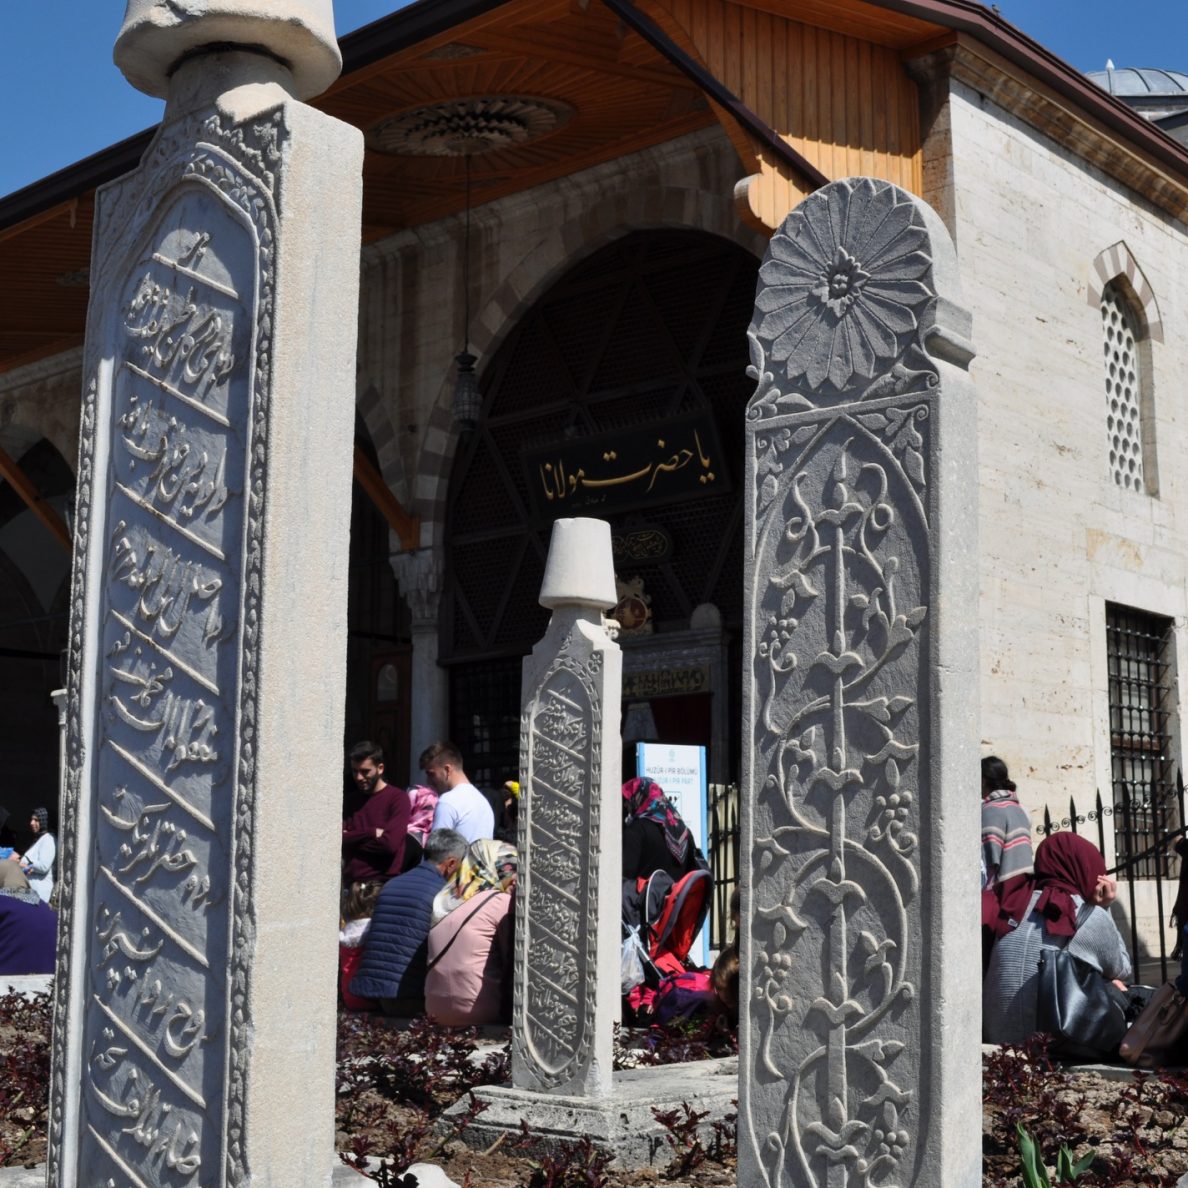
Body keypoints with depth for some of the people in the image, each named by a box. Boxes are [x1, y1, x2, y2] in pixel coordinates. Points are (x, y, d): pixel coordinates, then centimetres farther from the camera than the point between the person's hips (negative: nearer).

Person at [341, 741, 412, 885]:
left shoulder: (397, 798, -4)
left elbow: (390, 843, -15)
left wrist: (352, 839, -3)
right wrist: (371, 833, -11)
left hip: (382, 884, -5)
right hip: (350, 883, 5)